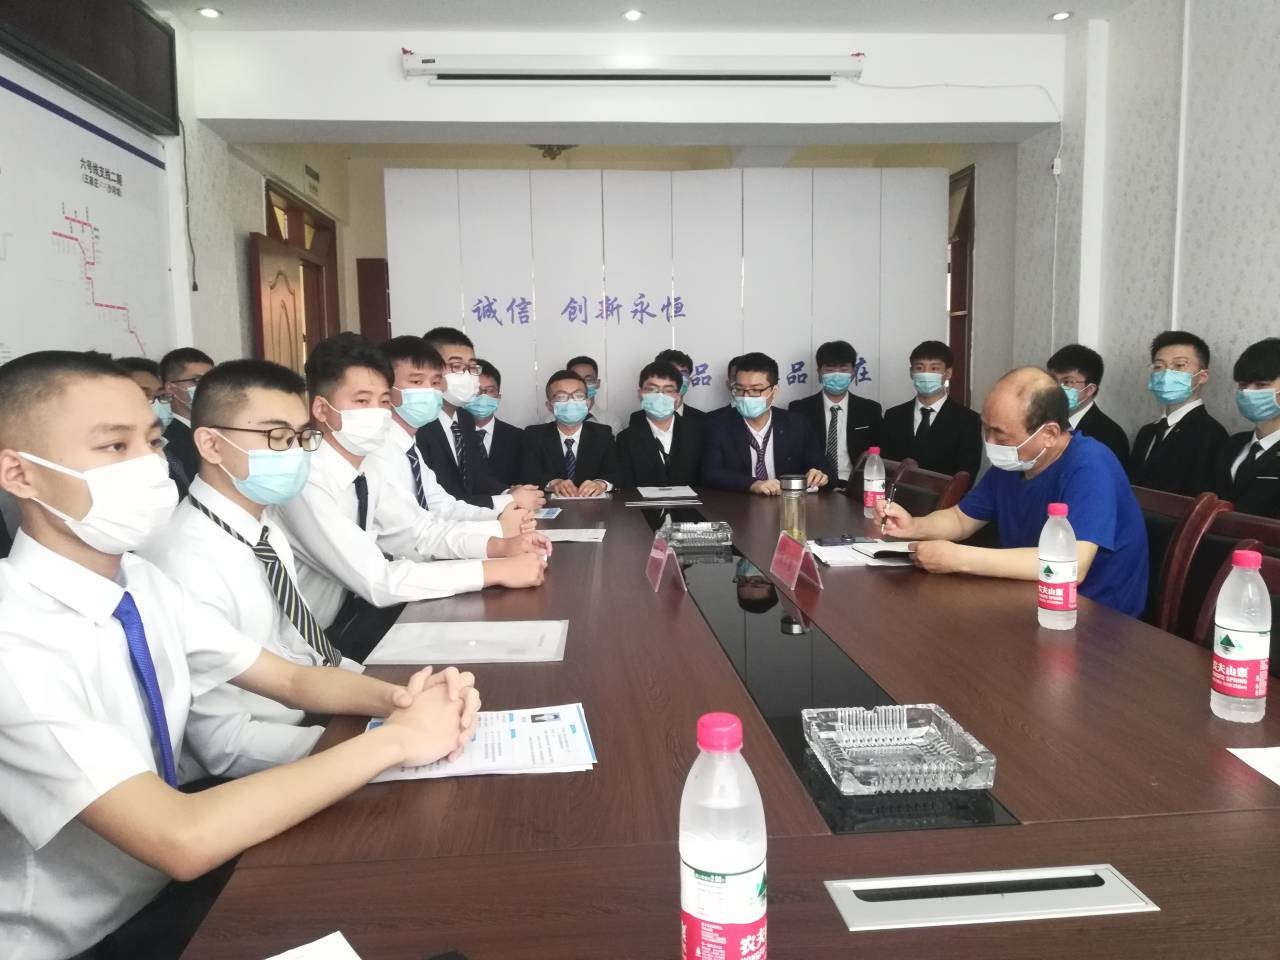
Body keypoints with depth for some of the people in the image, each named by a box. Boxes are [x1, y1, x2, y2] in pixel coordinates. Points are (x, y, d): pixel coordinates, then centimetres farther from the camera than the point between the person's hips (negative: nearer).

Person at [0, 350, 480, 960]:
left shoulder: (140, 583, -3)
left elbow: (291, 680, 2)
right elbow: (183, 840, -34)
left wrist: (396, 699, -18)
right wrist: (393, 739, -29)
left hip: (161, 887, 6)